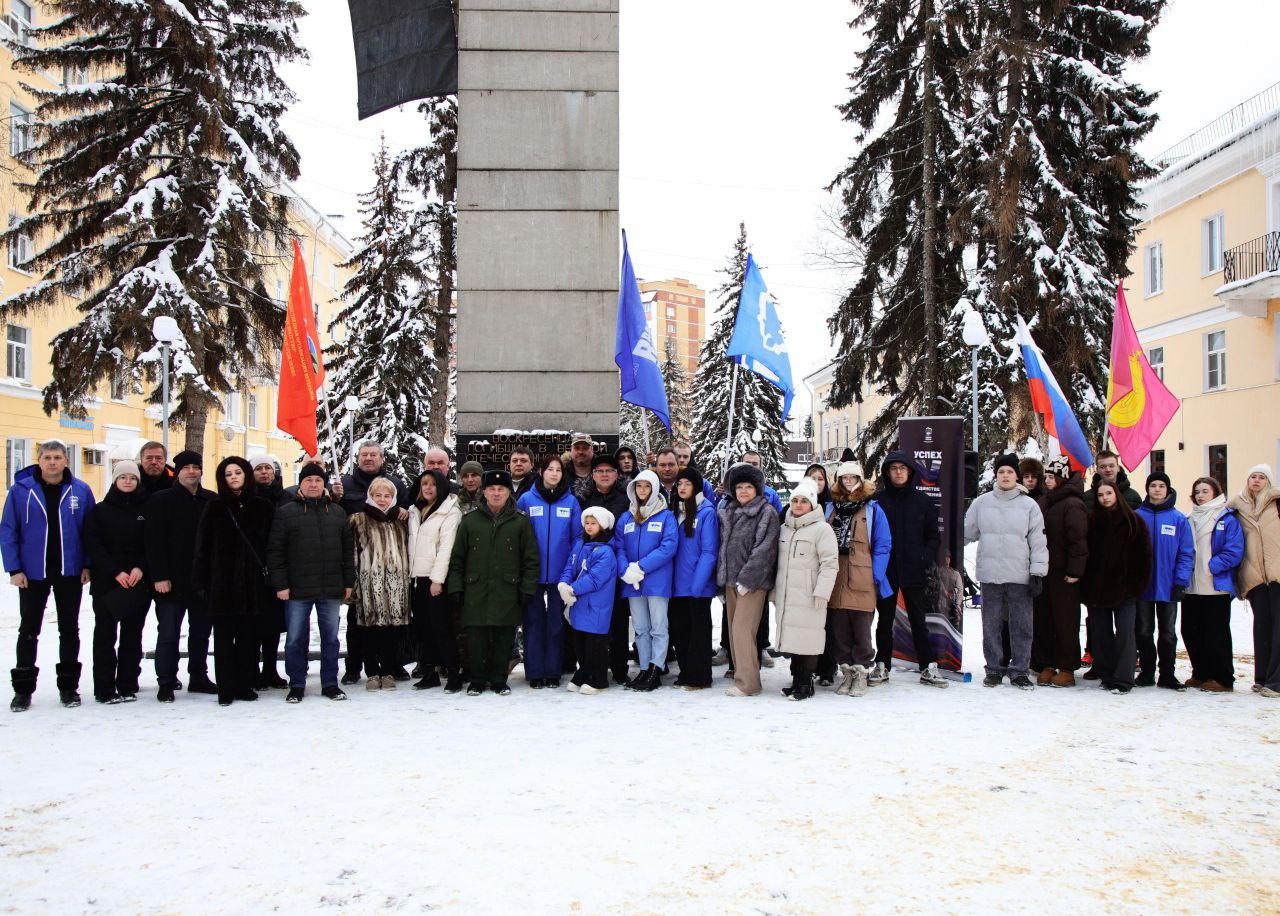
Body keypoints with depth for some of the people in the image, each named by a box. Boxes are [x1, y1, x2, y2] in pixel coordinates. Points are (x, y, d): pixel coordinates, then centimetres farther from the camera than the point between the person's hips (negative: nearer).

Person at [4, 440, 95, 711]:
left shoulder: (81, 491, -1)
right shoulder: (20, 490, -4)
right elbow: (7, 531, -3)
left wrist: (87, 565, -2)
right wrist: (14, 569, -8)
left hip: (70, 572, 1)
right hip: (32, 572, -1)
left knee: (69, 630, 10)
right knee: (29, 630, 6)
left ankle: (69, 686, 21)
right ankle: (23, 689, 17)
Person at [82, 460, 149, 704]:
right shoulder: (100, 511, 5)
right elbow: (93, 545, -2)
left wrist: (140, 568, -11)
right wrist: (116, 572, -12)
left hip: (138, 582, 1)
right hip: (106, 582, -1)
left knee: (133, 634, 3)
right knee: (105, 634, -1)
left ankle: (128, 686, 11)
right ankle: (105, 689, 3)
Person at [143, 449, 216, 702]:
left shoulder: (212, 501, 8)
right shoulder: (161, 500, -1)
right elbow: (154, 541, -7)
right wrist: (159, 576, -14)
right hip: (173, 580, -3)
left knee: (202, 631, 11)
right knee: (168, 632, -1)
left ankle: (199, 677, 22)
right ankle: (166, 683, 7)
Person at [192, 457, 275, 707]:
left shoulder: (262, 507, 6)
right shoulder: (215, 507, 4)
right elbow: (203, 546, 2)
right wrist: (202, 581, -5)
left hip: (253, 583, 1)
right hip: (223, 582, -1)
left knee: (249, 636, 4)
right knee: (224, 637, 2)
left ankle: (245, 684, 14)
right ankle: (225, 688, 7)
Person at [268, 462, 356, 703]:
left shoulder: (337, 512, 10)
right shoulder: (286, 512, 1)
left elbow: (348, 549, 12)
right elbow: (275, 551, -2)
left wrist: (348, 582, 7)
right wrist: (280, 584, -8)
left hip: (331, 589, 2)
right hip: (297, 590, -2)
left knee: (331, 638, 8)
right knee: (296, 639, 4)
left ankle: (330, 684, 18)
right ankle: (297, 686, 15)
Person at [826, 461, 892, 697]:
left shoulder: (872, 509, 2)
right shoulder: (831, 508, 14)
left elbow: (883, 545, 0)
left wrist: (875, 576, -8)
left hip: (862, 581, -4)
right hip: (835, 580, 4)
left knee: (861, 628, -1)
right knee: (838, 627, 5)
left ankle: (861, 674, 10)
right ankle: (846, 672, 17)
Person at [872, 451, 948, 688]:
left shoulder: (922, 501, 5)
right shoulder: (877, 500, 0)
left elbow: (932, 535, 8)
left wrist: (926, 559, -6)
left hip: (913, 571, 0)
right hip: (884, 571, 0)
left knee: (918, 619, 5)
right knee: (885, 619, 9)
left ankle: (928, 667, 11)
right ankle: (882, 666, 18)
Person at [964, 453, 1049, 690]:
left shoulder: (1029, 505, 3)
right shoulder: (981, 503, 6)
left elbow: (1038, 542, 2)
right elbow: (966, 533, 14)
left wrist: (1038, 573, -3)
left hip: (1020, 576, -1)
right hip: (990, 575, 1)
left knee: (1021, 625, 3)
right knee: (991, 625, 6)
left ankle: (1019, 671, 12)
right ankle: (994, 669, 16)